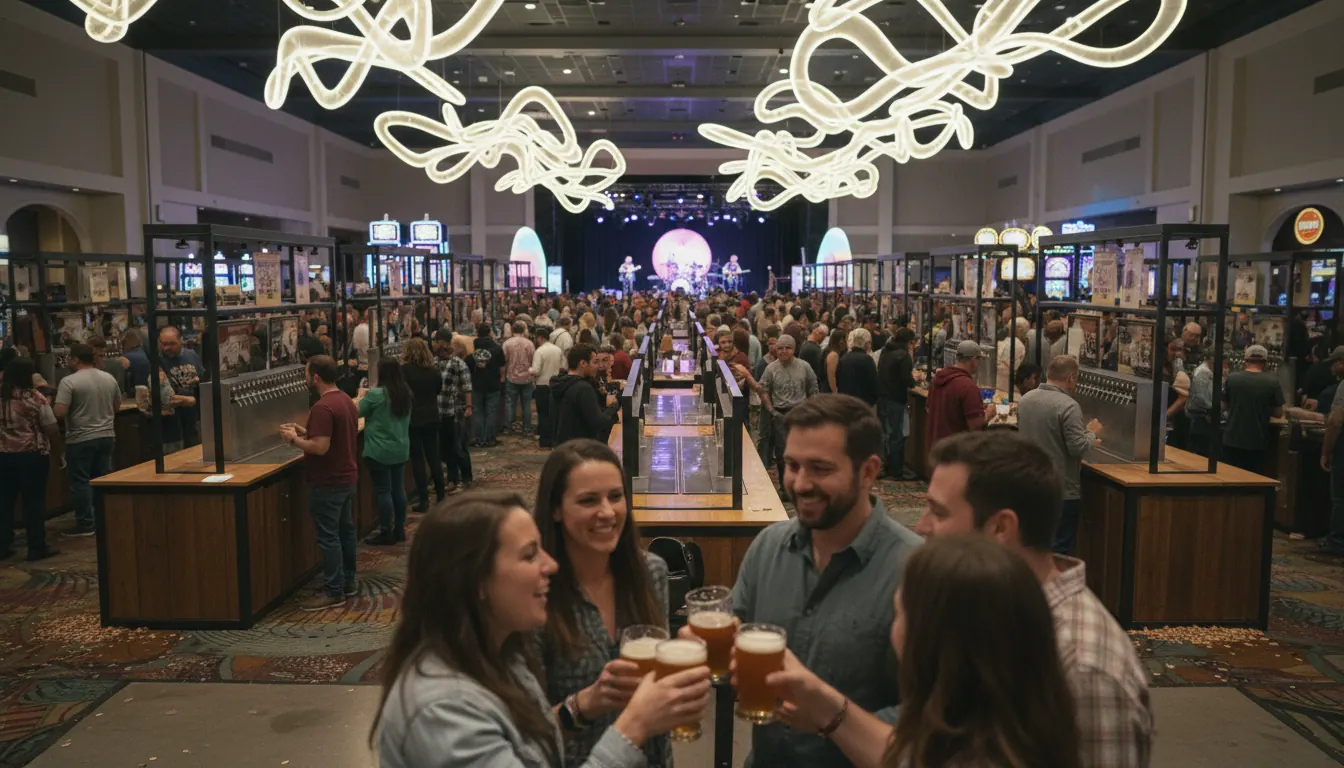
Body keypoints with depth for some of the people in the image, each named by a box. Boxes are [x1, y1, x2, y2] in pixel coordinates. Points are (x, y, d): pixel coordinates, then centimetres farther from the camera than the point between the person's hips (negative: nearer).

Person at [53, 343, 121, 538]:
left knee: (81, 482, 3)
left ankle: (85, 524, 5)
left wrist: (50, 406, 2)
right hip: (107, 436, 6)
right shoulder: (109, 379, 5)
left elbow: (59, 412, -19)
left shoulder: (69, 381, -14)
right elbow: (117, 405, 17)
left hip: (80, 440, -6)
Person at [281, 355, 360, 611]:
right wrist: (305, 432, 14)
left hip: (328, 482, -10)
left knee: (328, 536, -2)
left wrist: (294, 439, -12)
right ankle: (348, 582, 26)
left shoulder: (322, 407, -22)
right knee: (345, 530, 16)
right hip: (346, 477, 10)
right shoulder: (346, 400, 8)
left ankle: (333, 592, 3)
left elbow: (320, 447, -26)